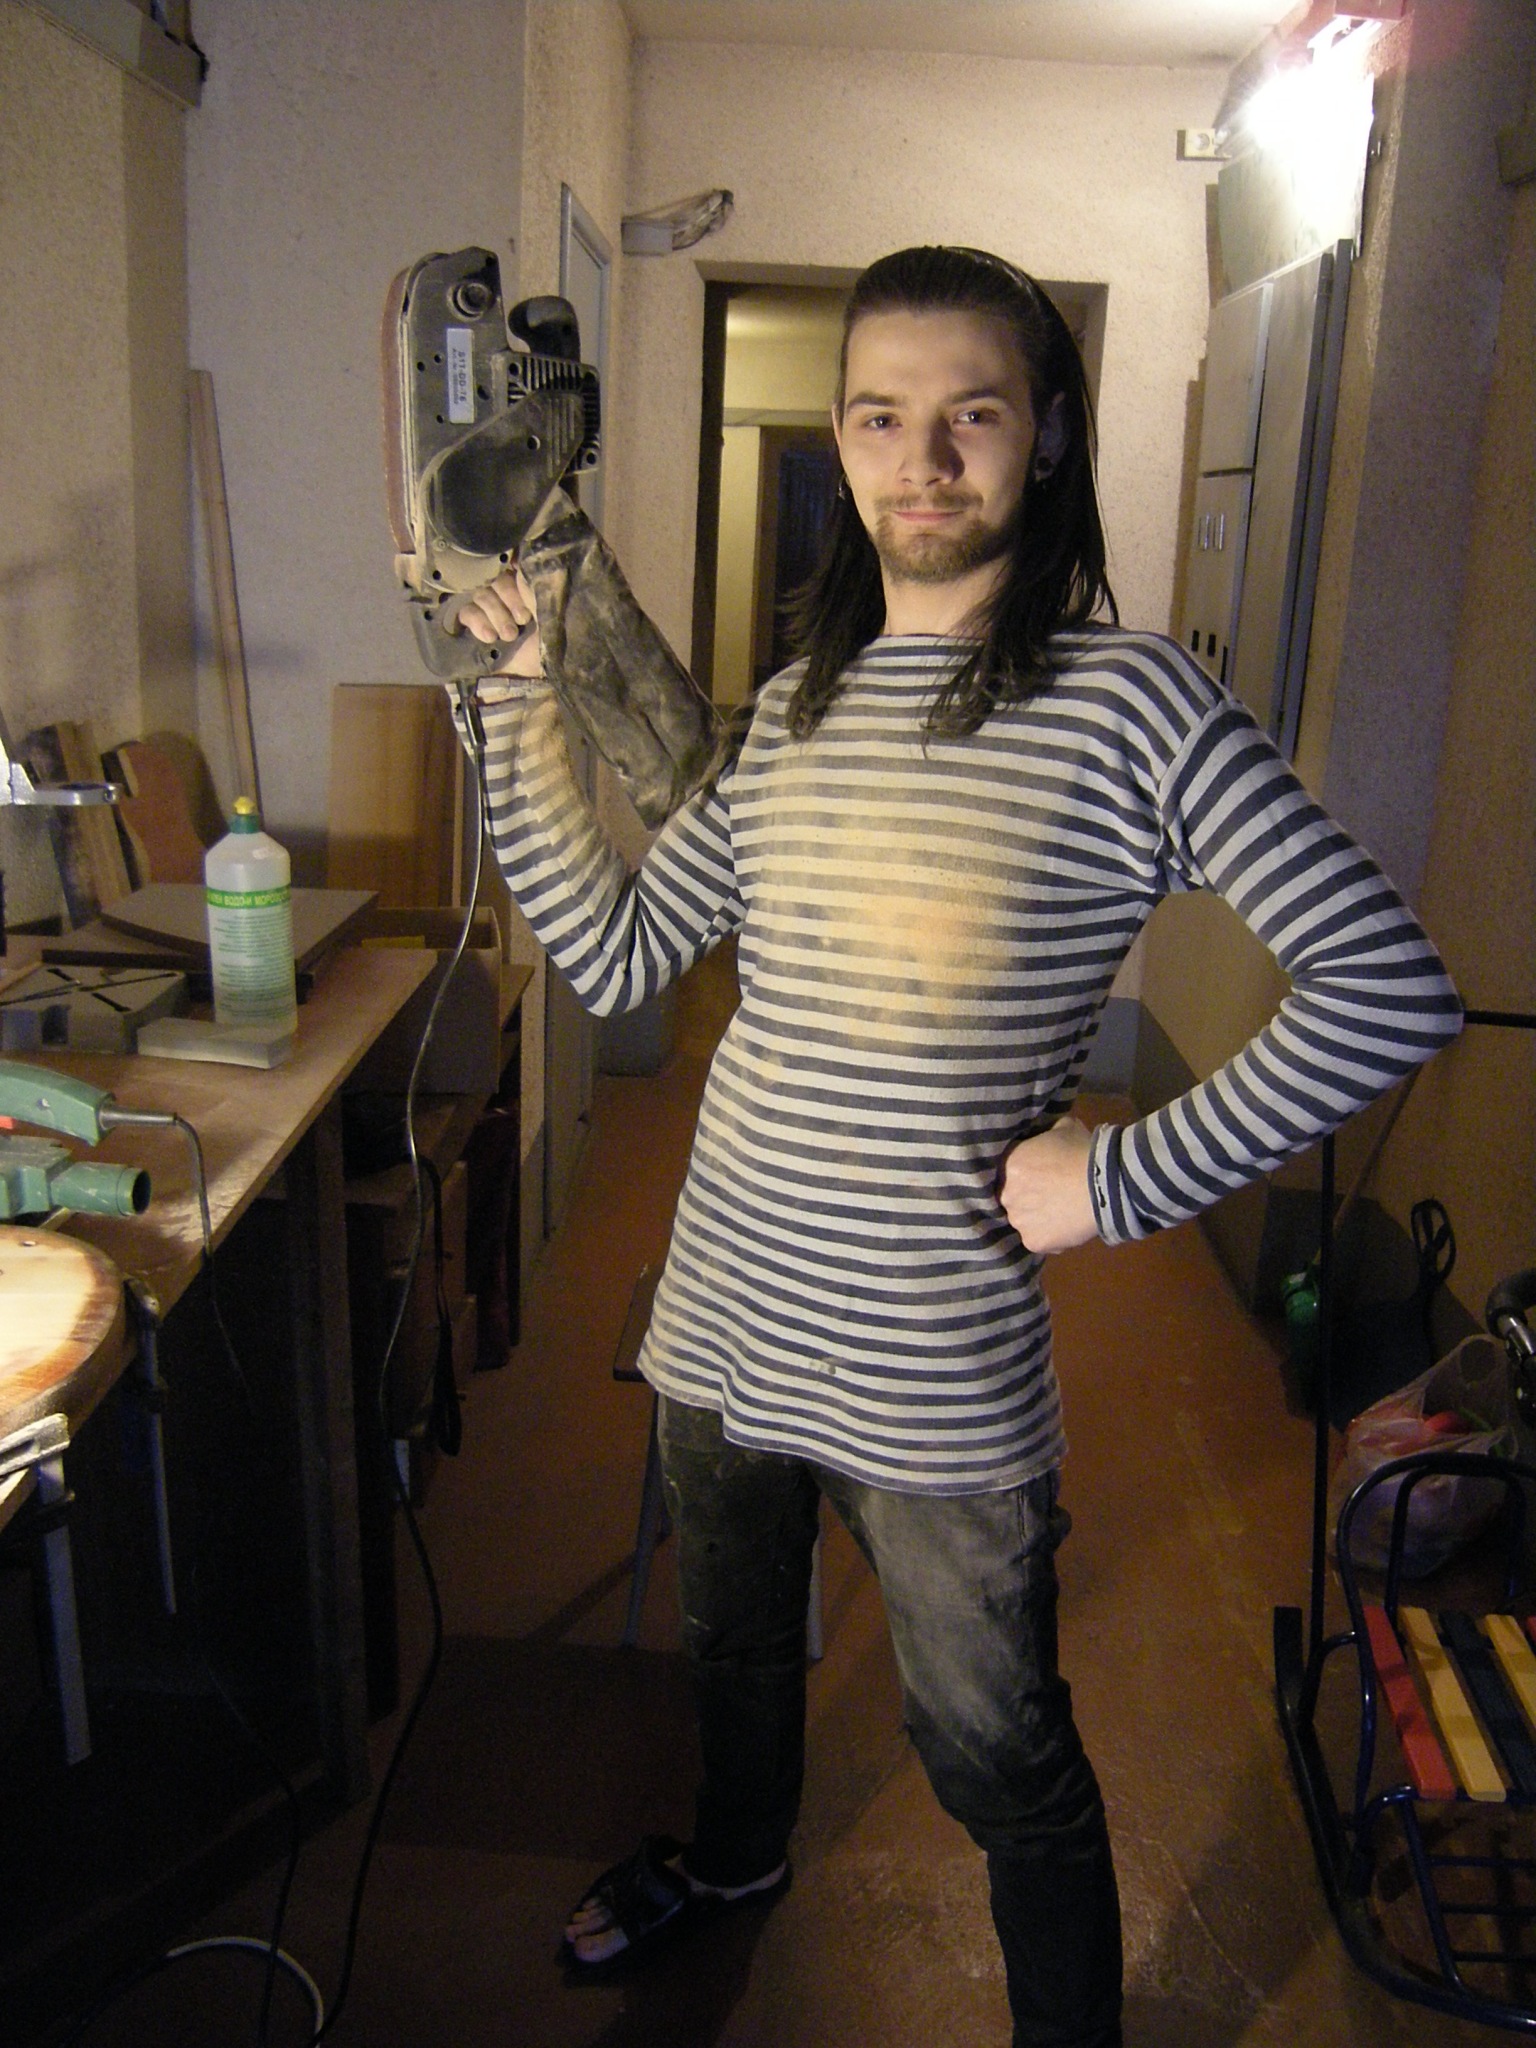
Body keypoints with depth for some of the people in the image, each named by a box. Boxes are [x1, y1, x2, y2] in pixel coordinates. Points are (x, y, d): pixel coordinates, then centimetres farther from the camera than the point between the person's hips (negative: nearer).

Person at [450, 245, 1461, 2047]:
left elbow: (1391, 985, -17)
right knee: (731, 1641, 30)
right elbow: (612, 956, 5)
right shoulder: (794, 710, 4)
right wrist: (525, 703, 2)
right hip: (718, 1318, 6)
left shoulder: (1126, 701, -14)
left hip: (936, 1371, -5)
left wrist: (1123, 1177, -17)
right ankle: (735, 1849, 61)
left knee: (1001, 1770, 13)